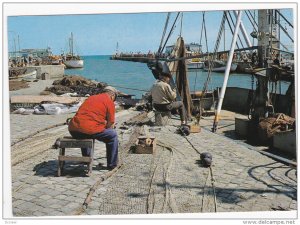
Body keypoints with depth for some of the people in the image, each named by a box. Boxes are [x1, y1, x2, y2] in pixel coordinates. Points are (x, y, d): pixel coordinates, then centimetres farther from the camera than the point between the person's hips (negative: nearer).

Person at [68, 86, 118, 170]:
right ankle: (112, 164, 18)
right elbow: (110, 124, 7)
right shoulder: (109, 102, 6)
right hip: (90, 130, -7)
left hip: (73, 130, 7)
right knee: (113, 135, 14)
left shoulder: (90, 98, 27)